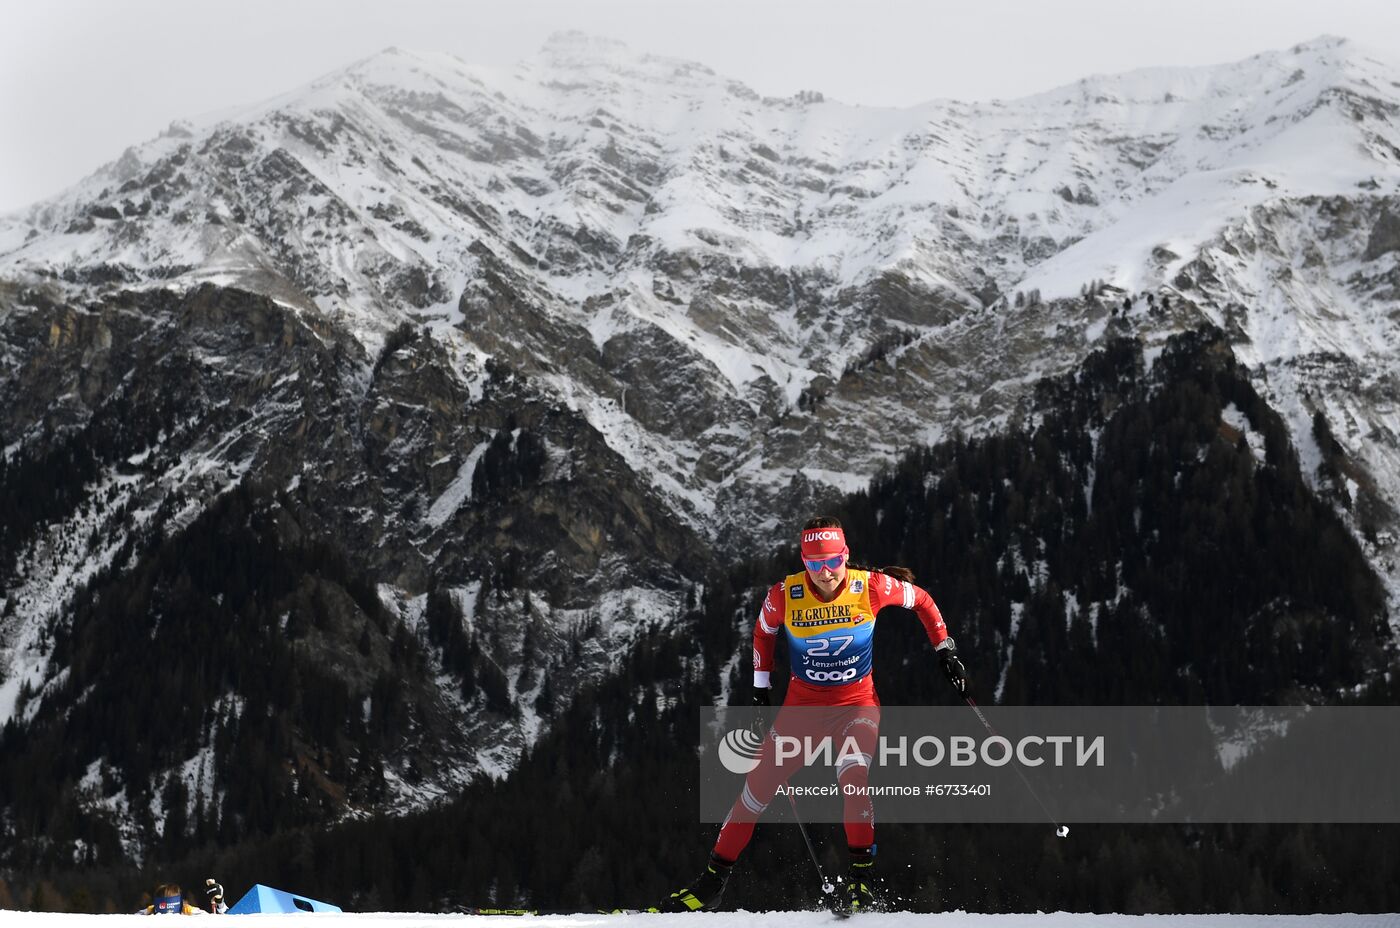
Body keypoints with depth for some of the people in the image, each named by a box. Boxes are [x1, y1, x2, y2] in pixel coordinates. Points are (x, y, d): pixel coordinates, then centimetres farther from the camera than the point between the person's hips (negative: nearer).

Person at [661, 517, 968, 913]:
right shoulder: (785, 595, -14)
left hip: (857, 702, -2)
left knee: (852, 775, -30)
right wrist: (761, 687, 7)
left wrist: (945, 649, -1)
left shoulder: (870, 587, -17)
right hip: (802, 702, 2)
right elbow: (763, 632, 8)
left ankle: (861, 874, -20)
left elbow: (921, 600, 2)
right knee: (758, 786, -1)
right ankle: (713, 880, 12)